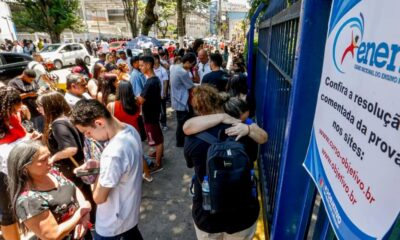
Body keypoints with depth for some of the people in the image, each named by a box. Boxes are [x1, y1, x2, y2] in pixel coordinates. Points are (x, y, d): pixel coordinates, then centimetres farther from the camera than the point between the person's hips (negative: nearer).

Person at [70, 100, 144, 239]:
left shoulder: (113, 153, -39)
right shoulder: (130, 129, -11)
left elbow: (99, 198, -25)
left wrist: (98, 175, -12)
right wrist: (100, 164, -2)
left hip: (113, 223, -7)